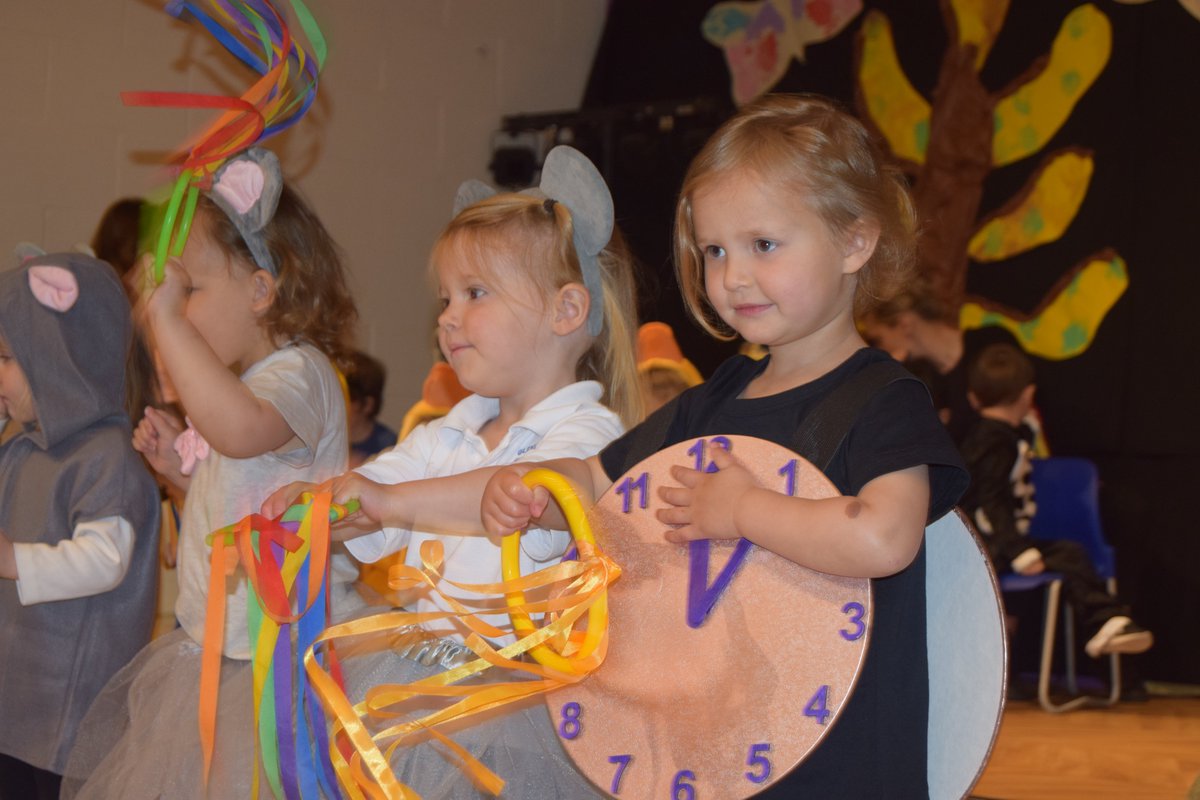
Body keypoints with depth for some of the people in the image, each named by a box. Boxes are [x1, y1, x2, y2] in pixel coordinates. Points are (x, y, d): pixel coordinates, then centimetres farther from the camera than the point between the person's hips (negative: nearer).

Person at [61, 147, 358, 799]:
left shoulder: (300, 372, -17)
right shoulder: (248, 377, 15)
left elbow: (239, 428, -42)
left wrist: (166, 315, -36)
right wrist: (182, 468, 7)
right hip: (211, 644, 10)